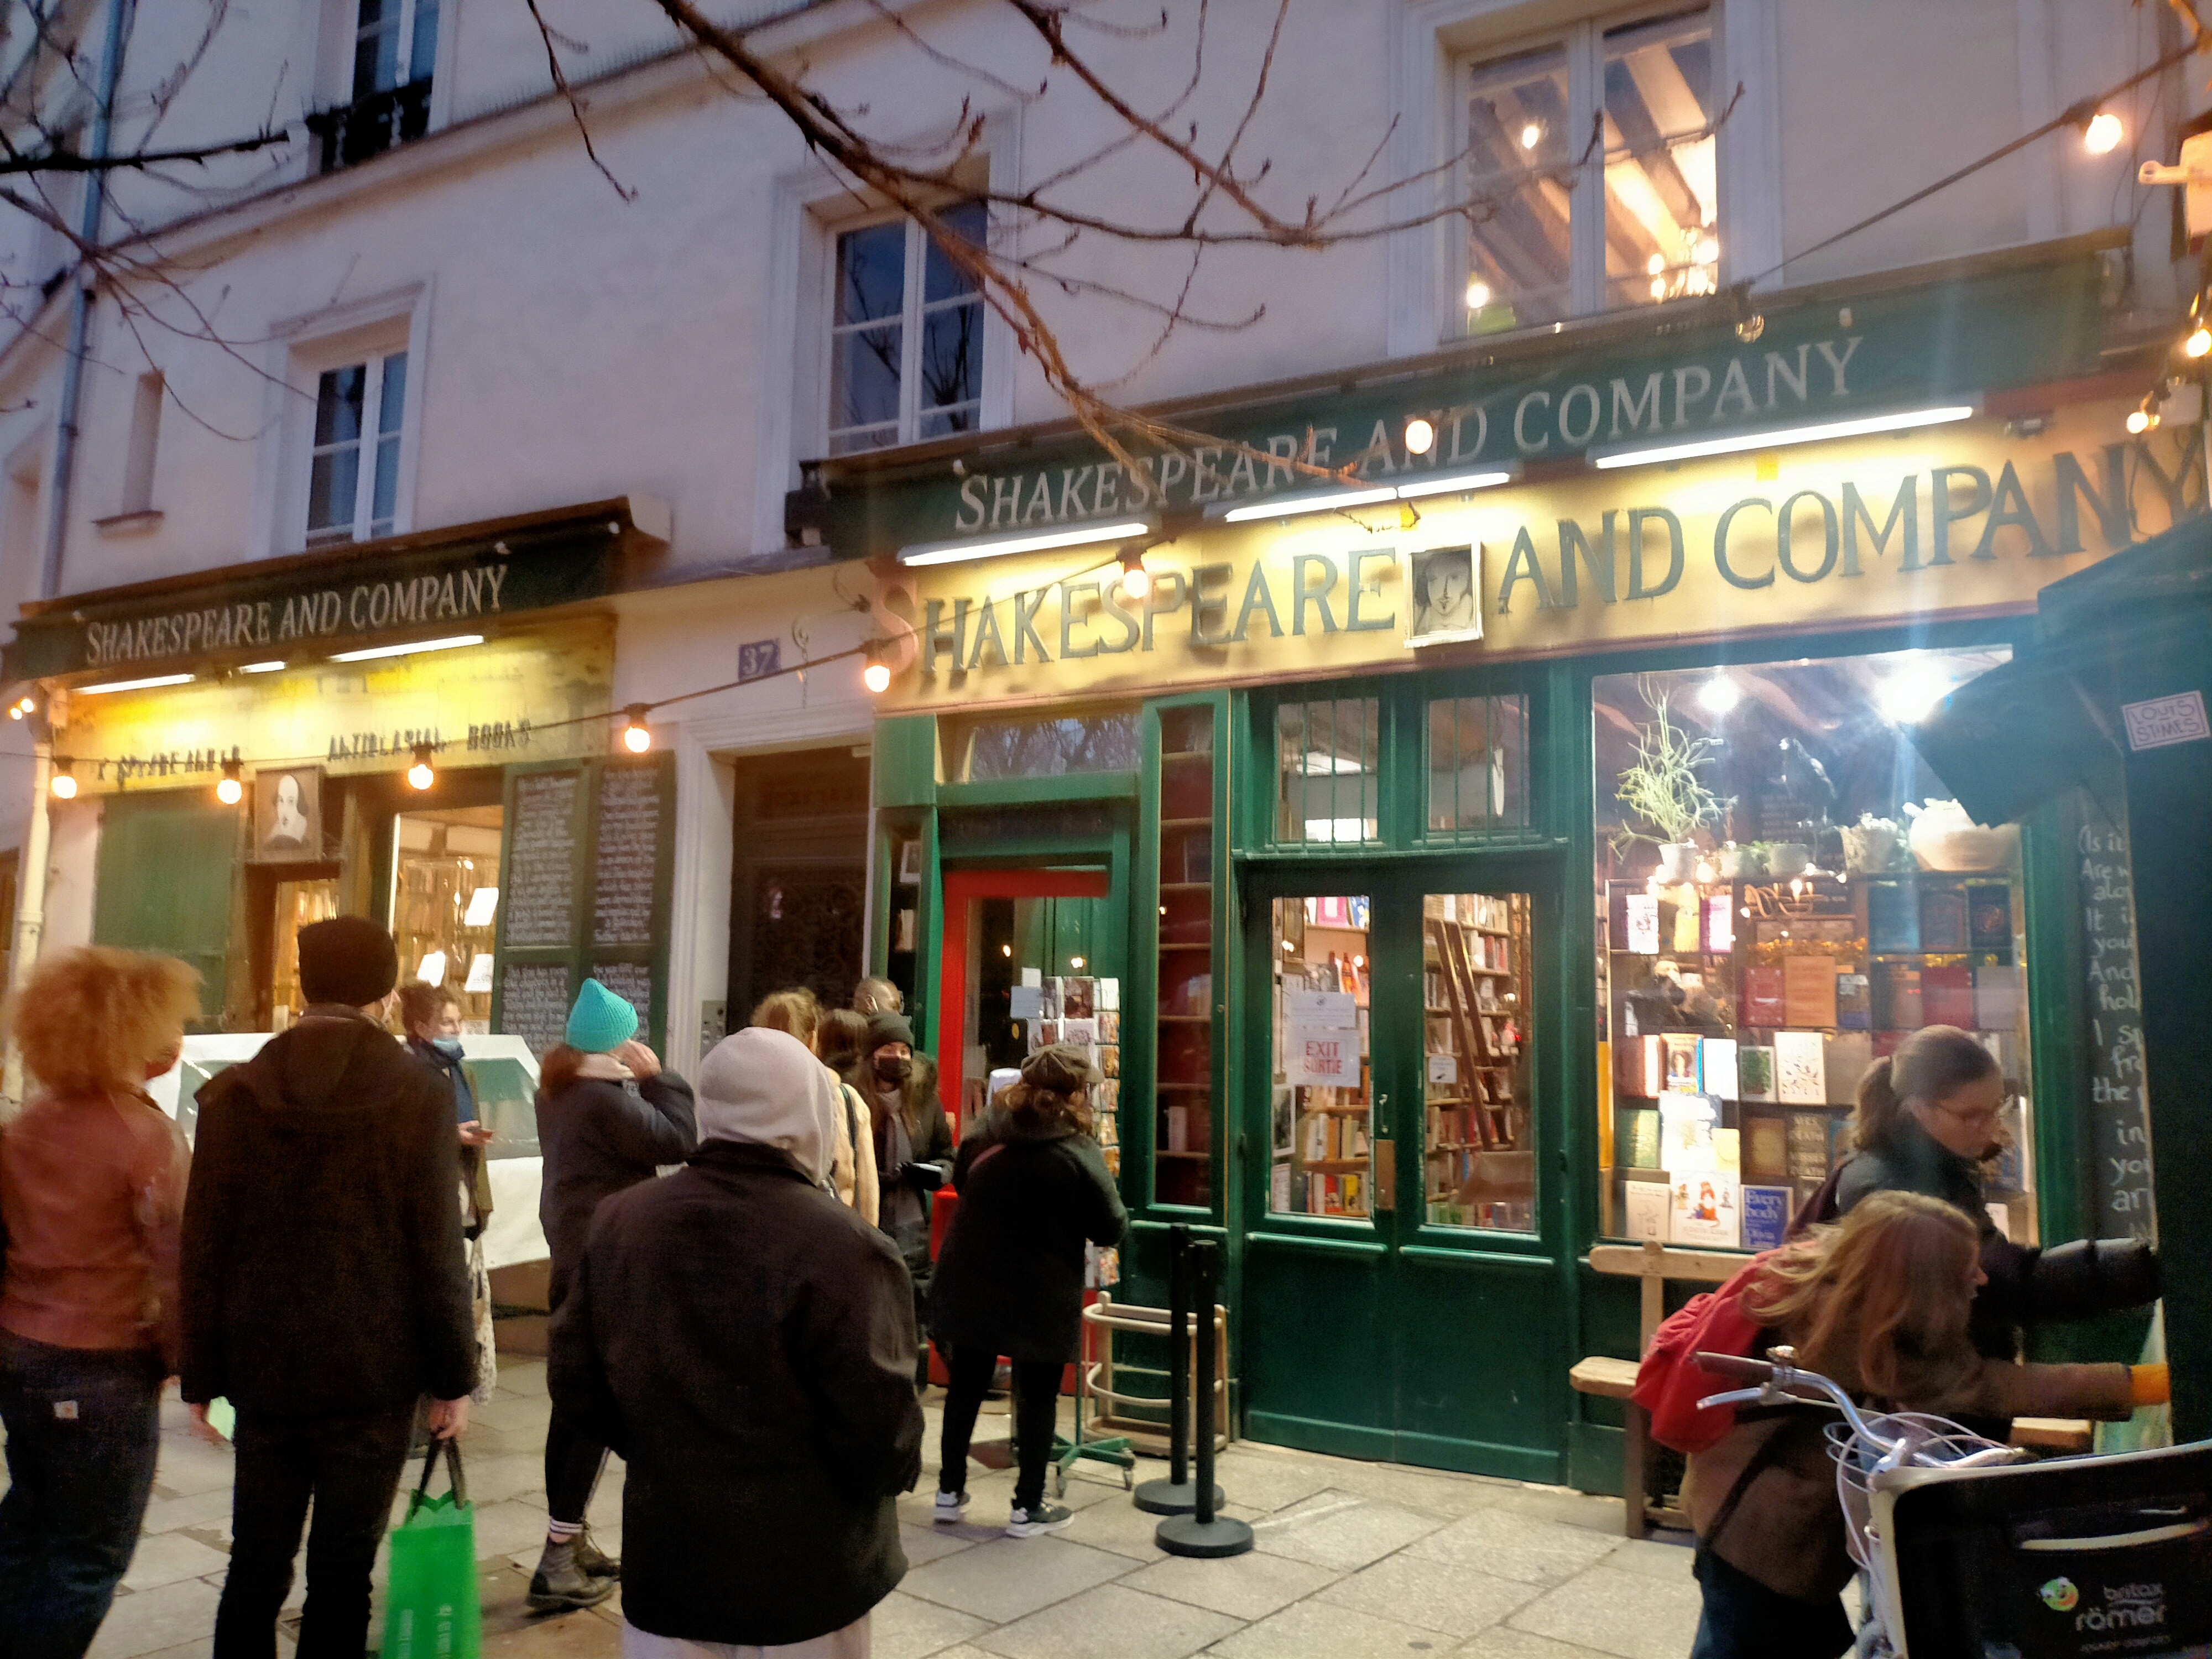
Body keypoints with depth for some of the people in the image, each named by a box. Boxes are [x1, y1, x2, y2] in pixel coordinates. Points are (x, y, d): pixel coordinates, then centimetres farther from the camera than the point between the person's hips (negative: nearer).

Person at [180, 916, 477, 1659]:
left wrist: (202, 1374, 11)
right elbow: (436, 1252, -8)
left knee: (255, 1569, 13)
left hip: (265, 1368, 3)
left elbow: (205, 1248, 2)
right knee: (342, 1574, 6)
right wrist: (454, 1375, 1)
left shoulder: (232, 1094, 0)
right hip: (373, 1371, -3)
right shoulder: (418, 1096, -8)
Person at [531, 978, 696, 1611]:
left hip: (574, 1258, 10)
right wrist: (656, 1077, -12)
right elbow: (677, 1140, -20)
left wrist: (638, 1082, 5)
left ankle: (570, 1543, 25)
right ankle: (558, 1564, 0)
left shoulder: (559, 1092, 9)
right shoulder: (604, 1098, -20)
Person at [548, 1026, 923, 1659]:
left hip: (666, 1560, 5)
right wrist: (901, 1470, 1)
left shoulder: (620, 1221, -2)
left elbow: (575, 1385, 5)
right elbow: (880, 1433, -21)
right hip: (803, 1581, -4)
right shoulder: (844, 1249, -22)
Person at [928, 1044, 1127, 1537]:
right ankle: (1028, 1507, 17)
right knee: (1037, 1397, 10)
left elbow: (960, 1183, 16)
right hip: (1041, 1301, -4)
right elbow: (1112, 1229, -11)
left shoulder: (985, 1133, -2)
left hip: (971, 1288, 5)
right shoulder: (1079, 1154, -17)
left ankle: (951, 1491, 28)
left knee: (966, 1387, 18)